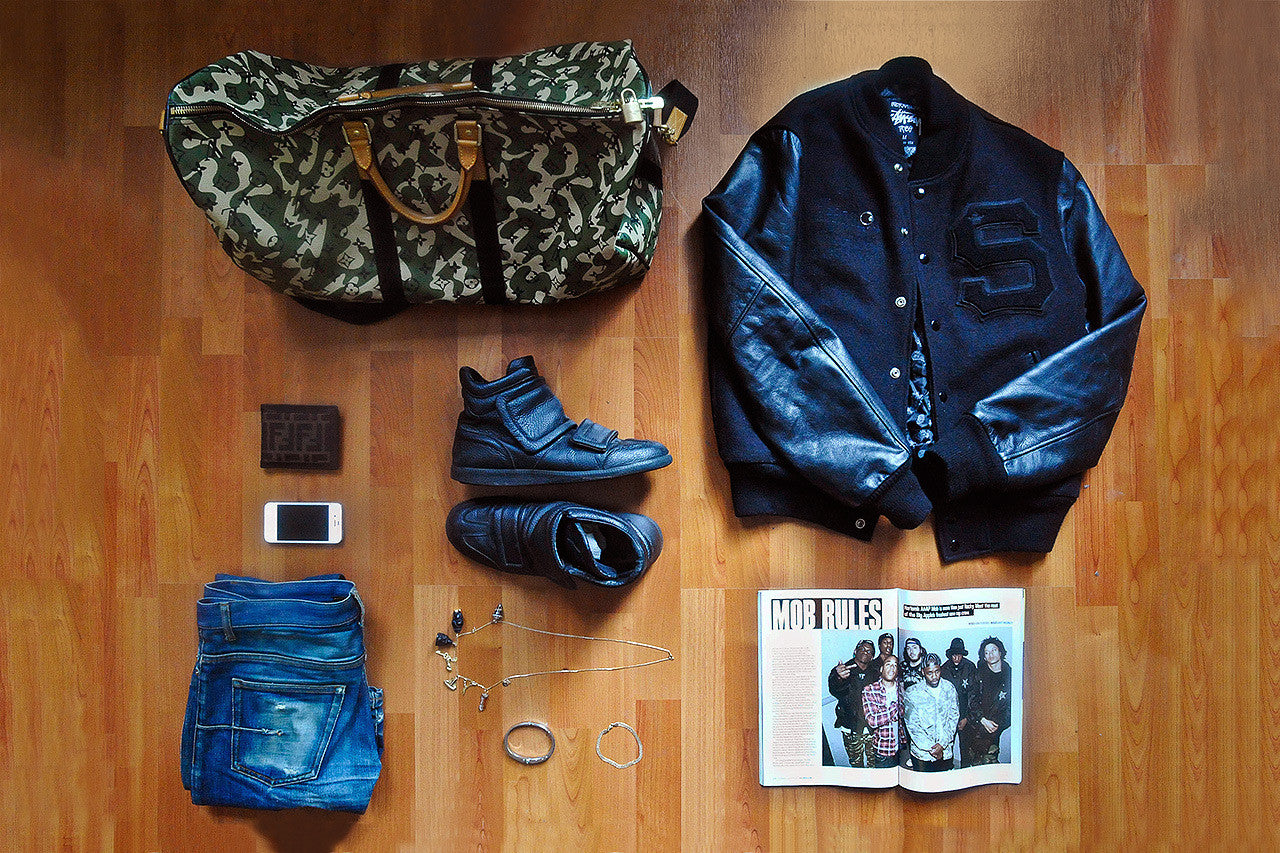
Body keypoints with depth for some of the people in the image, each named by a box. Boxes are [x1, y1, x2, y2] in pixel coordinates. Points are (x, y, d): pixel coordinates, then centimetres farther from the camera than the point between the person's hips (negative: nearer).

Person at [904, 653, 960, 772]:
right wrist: (930, 748, -12)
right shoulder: (912, 693, -8)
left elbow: (954, 717, 1)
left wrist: (943, 744, -9)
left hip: (946, 752, 2)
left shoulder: (949, 688, 1)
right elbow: (912, 725, -7)